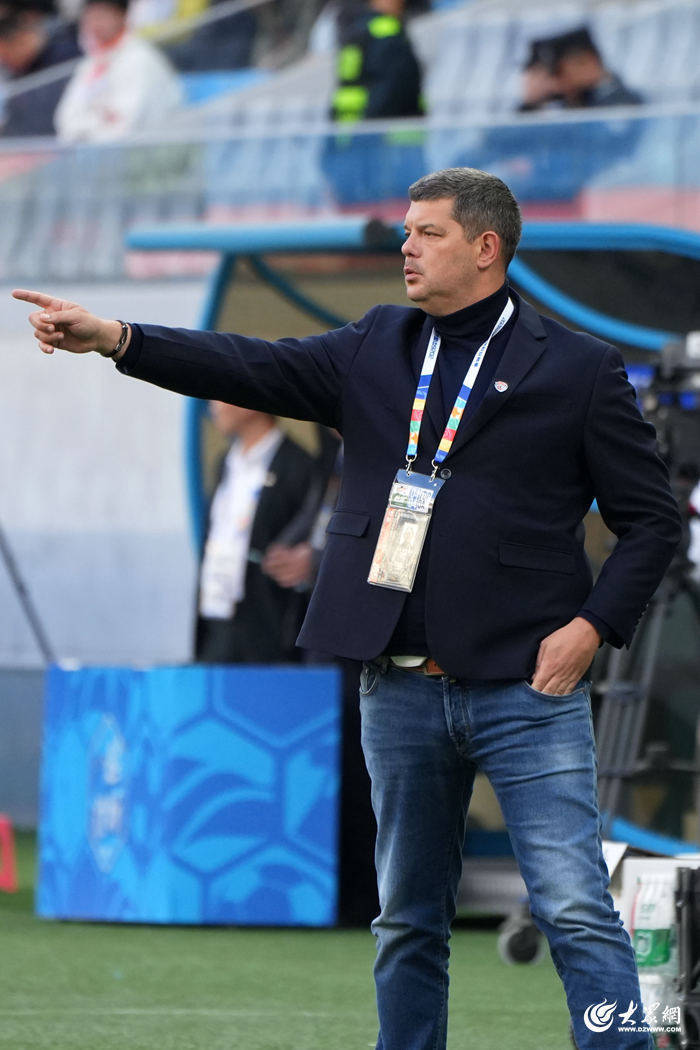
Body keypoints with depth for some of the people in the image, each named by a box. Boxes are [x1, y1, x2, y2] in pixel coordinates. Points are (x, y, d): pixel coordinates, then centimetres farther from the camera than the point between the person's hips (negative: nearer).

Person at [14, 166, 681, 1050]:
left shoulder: (578, 370, 0)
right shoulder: (375, 350, 12)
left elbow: (651, 518, 2)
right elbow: (252, 369, 3)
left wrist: (595, 624, -10)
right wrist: (113, 339, -9)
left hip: (525, 686, -4)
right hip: (401, 691, 4)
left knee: (575, 911, -10)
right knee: (408, 920, 11)